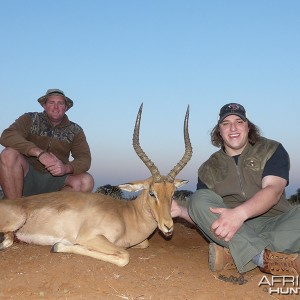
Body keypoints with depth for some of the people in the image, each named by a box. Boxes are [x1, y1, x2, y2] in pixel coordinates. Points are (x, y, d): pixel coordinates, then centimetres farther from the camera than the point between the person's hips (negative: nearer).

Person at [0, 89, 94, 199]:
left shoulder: (75, 131, 7)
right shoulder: (30, 119, 3)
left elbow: (85, 159, -6)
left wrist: (66, 168, -29)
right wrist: (39, 153, -30)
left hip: (55, 180, 1)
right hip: (28, 177, -1)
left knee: (86, 181, -24)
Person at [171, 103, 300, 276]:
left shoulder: (272, 150, 2)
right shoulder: (209, 169, 10)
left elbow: (273, 190, -16)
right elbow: (203, 216, 7)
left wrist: (239, 213, -34)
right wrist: (181, 211, -16)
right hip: (235, 230, 2)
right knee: (200, 199, -23)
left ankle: (234, 256, -32)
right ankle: (267, 259, -35)